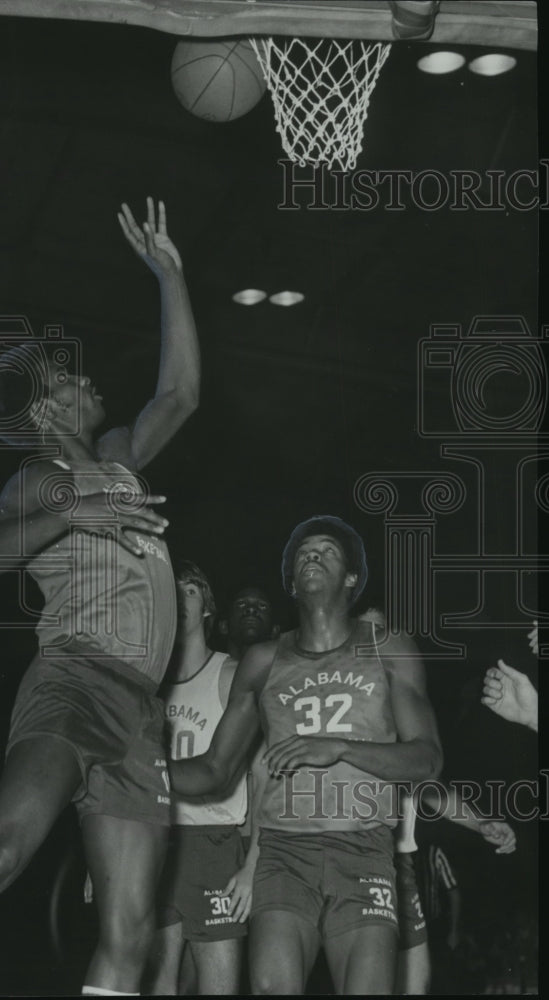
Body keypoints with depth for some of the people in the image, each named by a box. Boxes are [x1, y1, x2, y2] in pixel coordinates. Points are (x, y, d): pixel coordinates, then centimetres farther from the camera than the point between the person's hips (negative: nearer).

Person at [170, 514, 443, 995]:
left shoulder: (387, 651, 10)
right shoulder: (264, 661, 13)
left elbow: (426, 758, 2)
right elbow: (215, 769, 14)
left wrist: (338, 747, -13)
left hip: (364, 851, 0)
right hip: (285, 851, 1)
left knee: (368, 988, -16)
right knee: (272, 985, -20)